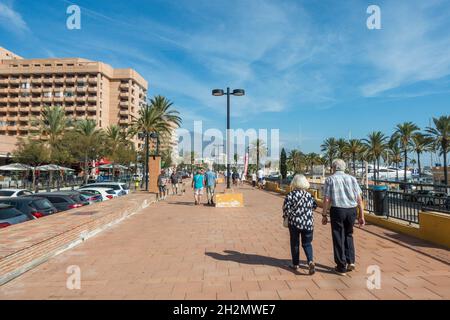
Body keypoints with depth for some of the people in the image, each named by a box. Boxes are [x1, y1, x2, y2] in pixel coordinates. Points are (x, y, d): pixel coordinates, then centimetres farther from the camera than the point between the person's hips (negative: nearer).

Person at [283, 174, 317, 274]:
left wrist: (285, 217, 5)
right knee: (307, 243, 13)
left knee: (295, 244, 13)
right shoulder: (309, 195, 1)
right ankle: (310, 261, -7)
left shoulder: (291, 195, -10)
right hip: (308, 223, 2)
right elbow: (314, 206, 8)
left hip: (294, 223, -2)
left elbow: (286, 208, -12)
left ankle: (295, 264, 21)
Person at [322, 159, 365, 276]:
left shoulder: (330, 179, 0)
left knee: (338, 238, 9)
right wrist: (361, 216, 7)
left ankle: (341, 267, 17)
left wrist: (324, 215, 0)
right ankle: (350, 261, 17)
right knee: (348, 235, 24)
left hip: (337, 210, -3)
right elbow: (359, 199, 4)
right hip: (352, 210, 3)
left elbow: (326, 199, -6)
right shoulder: (352, 179, 8)